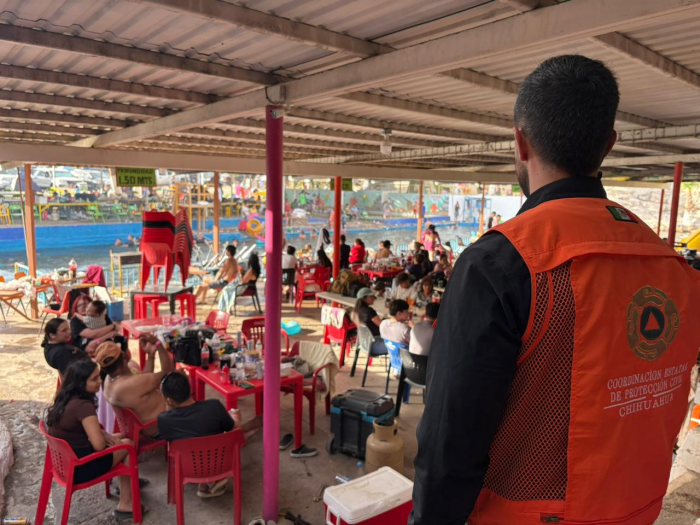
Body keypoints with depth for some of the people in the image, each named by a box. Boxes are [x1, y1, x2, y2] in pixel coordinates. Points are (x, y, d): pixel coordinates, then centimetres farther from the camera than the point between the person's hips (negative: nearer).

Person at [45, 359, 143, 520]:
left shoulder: (65, 397, 1)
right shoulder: (83, 406, -27)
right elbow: (99, 445, -27)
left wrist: (105, 434, 2)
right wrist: (107, 437, -4)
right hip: (79, 467, -8)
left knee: (119, 438, 17)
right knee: (128, 444, 7)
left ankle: (127, 481, 25)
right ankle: (125, 505, 16)